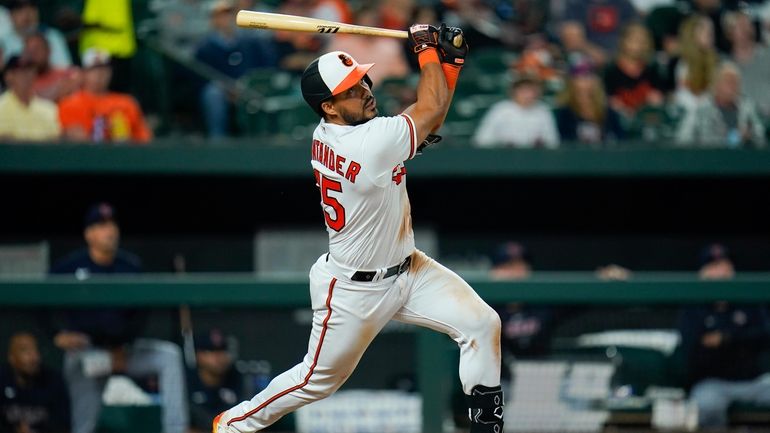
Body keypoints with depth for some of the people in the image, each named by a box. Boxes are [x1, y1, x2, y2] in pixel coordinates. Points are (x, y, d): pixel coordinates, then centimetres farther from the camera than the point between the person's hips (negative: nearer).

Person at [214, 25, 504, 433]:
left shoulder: (327, 135, -5)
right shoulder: (369, 143, -32)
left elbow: (423, 120, 2)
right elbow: (433, 107, -22)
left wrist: (449, 63, -9)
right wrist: (427, 49, -9)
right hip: (353, 290, -8)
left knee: (482, 323, -3)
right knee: (318, 379, 12)